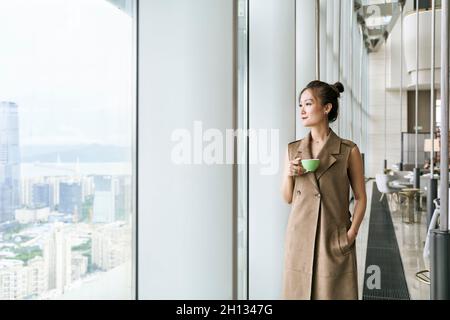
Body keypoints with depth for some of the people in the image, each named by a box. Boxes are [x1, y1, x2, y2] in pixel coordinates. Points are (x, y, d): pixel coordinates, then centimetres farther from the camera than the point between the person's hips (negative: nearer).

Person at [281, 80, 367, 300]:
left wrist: (352, 233, -9)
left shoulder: (349, 151, -4)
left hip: (334, 239, -3)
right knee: (299, 290, 9)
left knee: (335, 292, 4)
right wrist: (289, 175, -7)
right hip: (300, 238, 3)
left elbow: (361, 198, 2)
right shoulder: (293, 150, 5)